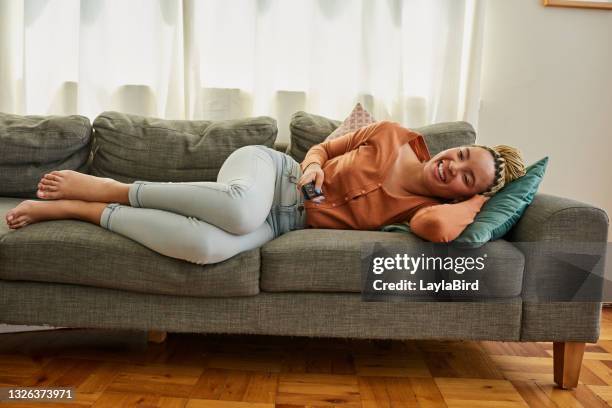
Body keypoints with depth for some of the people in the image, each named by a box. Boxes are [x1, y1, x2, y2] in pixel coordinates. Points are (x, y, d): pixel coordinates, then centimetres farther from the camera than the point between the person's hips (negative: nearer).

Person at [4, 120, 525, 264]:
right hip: (269, 167, 0)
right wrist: (311, 164, -9)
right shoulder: (395, 135, 2)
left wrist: (477, 199, -8)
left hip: (285, 221, 1)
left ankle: (80, 210, -13)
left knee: (208, 246, -36)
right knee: (240, 209, -41)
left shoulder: (423, 207, 2)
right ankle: (104, 187, -16)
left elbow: (438, 229, -24)